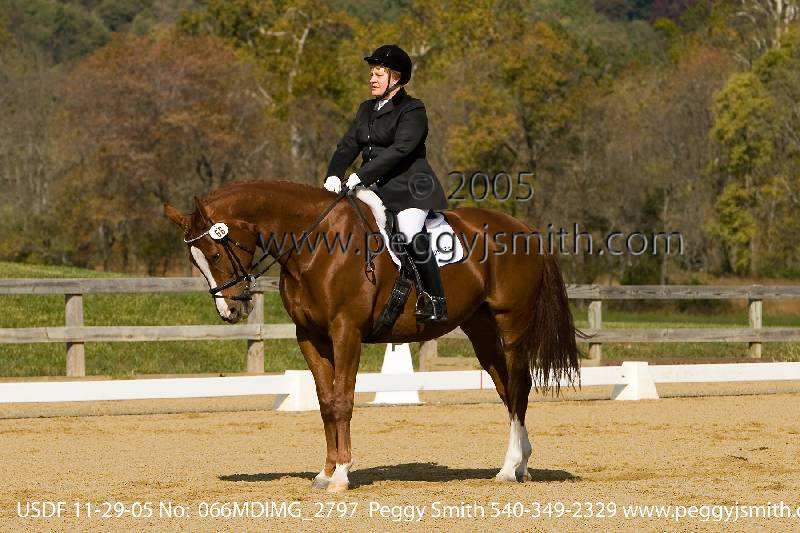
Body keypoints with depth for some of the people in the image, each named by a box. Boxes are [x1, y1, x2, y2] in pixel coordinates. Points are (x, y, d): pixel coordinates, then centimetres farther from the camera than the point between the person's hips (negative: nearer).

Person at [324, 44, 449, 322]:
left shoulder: (412, 111, -6)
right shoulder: (367, 109, 18)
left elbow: (400, 149, -19)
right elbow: (348, 145, 10)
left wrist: (361, 175, -25)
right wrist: (334, 174, -10)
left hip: (409, 188, -8)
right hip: (376, 190, 8)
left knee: (412, 236, -30)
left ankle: (435, 301, -23)